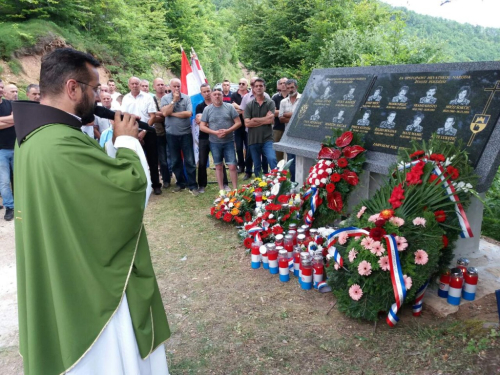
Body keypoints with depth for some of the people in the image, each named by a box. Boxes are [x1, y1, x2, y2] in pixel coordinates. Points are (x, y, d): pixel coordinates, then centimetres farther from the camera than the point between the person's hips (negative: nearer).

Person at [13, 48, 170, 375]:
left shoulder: (34, 134, 3)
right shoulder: (63, 144, -31)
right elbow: (134, 184, -27)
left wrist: (121, 142, 2)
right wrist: (127, 140, -12)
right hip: (88, 277, -10)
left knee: (75, 346, 28)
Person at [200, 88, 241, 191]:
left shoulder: (229, 107, -1)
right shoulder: (207, 109, 1)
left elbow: (238, 123, -2)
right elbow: (202, 126, 0)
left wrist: (227, 131, -17)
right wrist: (215, 132, -14)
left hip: (229, 141, -1)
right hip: (214, 143, 1)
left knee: (232, 166, -3)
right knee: (218, 166, 10)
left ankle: (235, 189, 7)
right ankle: (221, 189, 20)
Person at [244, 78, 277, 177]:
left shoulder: (270, 103, 2)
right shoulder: (249, 105, 6)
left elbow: (271, 120, -11)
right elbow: (247, 123, -6)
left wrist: (255, 120, -6)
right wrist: (264, 119, -7)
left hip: (267, 139, -2)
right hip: (253, 140, 2)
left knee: (272, 159, -21)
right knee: (257, 166, 12)